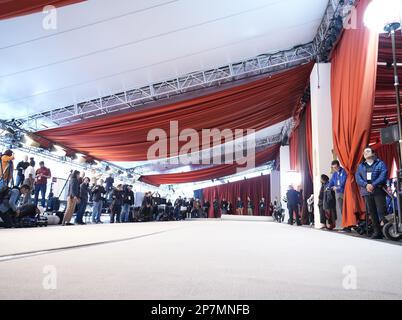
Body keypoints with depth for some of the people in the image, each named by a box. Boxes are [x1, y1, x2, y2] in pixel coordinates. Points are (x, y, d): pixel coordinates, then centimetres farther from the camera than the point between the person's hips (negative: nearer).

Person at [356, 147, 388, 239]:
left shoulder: (380, 163, 5)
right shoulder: (361, 166, 15)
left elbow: (383, 176, -8)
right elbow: (358, 178, 3)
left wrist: (373, 185, -19)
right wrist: (366, 185, -14)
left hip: (379, 191, -4)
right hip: (367, 192, 4)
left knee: (381, 211, -10)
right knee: (372, 212, 5)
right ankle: (377, 231, 11)